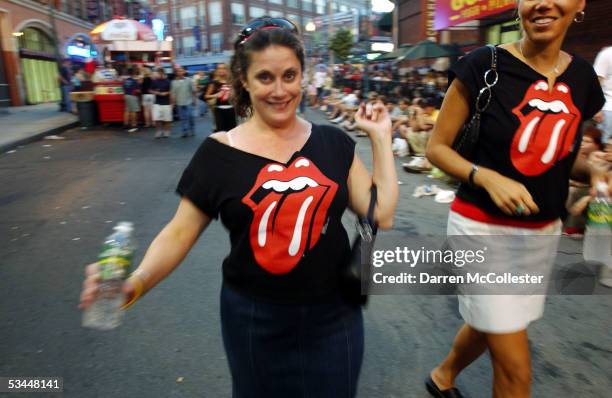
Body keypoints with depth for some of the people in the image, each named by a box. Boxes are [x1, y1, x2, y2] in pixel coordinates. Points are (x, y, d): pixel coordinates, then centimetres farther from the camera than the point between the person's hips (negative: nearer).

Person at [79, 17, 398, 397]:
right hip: (255, 321, -1)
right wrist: (135, 282, -24)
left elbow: (381, 214, -6)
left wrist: (381, 138, -4)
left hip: (335, 317, 2)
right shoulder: (219, 152, -8)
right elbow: (179, 233, -7)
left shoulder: (333, 142, -2)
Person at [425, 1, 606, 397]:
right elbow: (437, 146, -9)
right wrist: (487, 178, -24)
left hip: (544, 232, 6)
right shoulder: (484, 65, -12)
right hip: (483, 228, -5)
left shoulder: (583, 77, 3)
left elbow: (557, 154, 14)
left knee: (490, 325, 24)